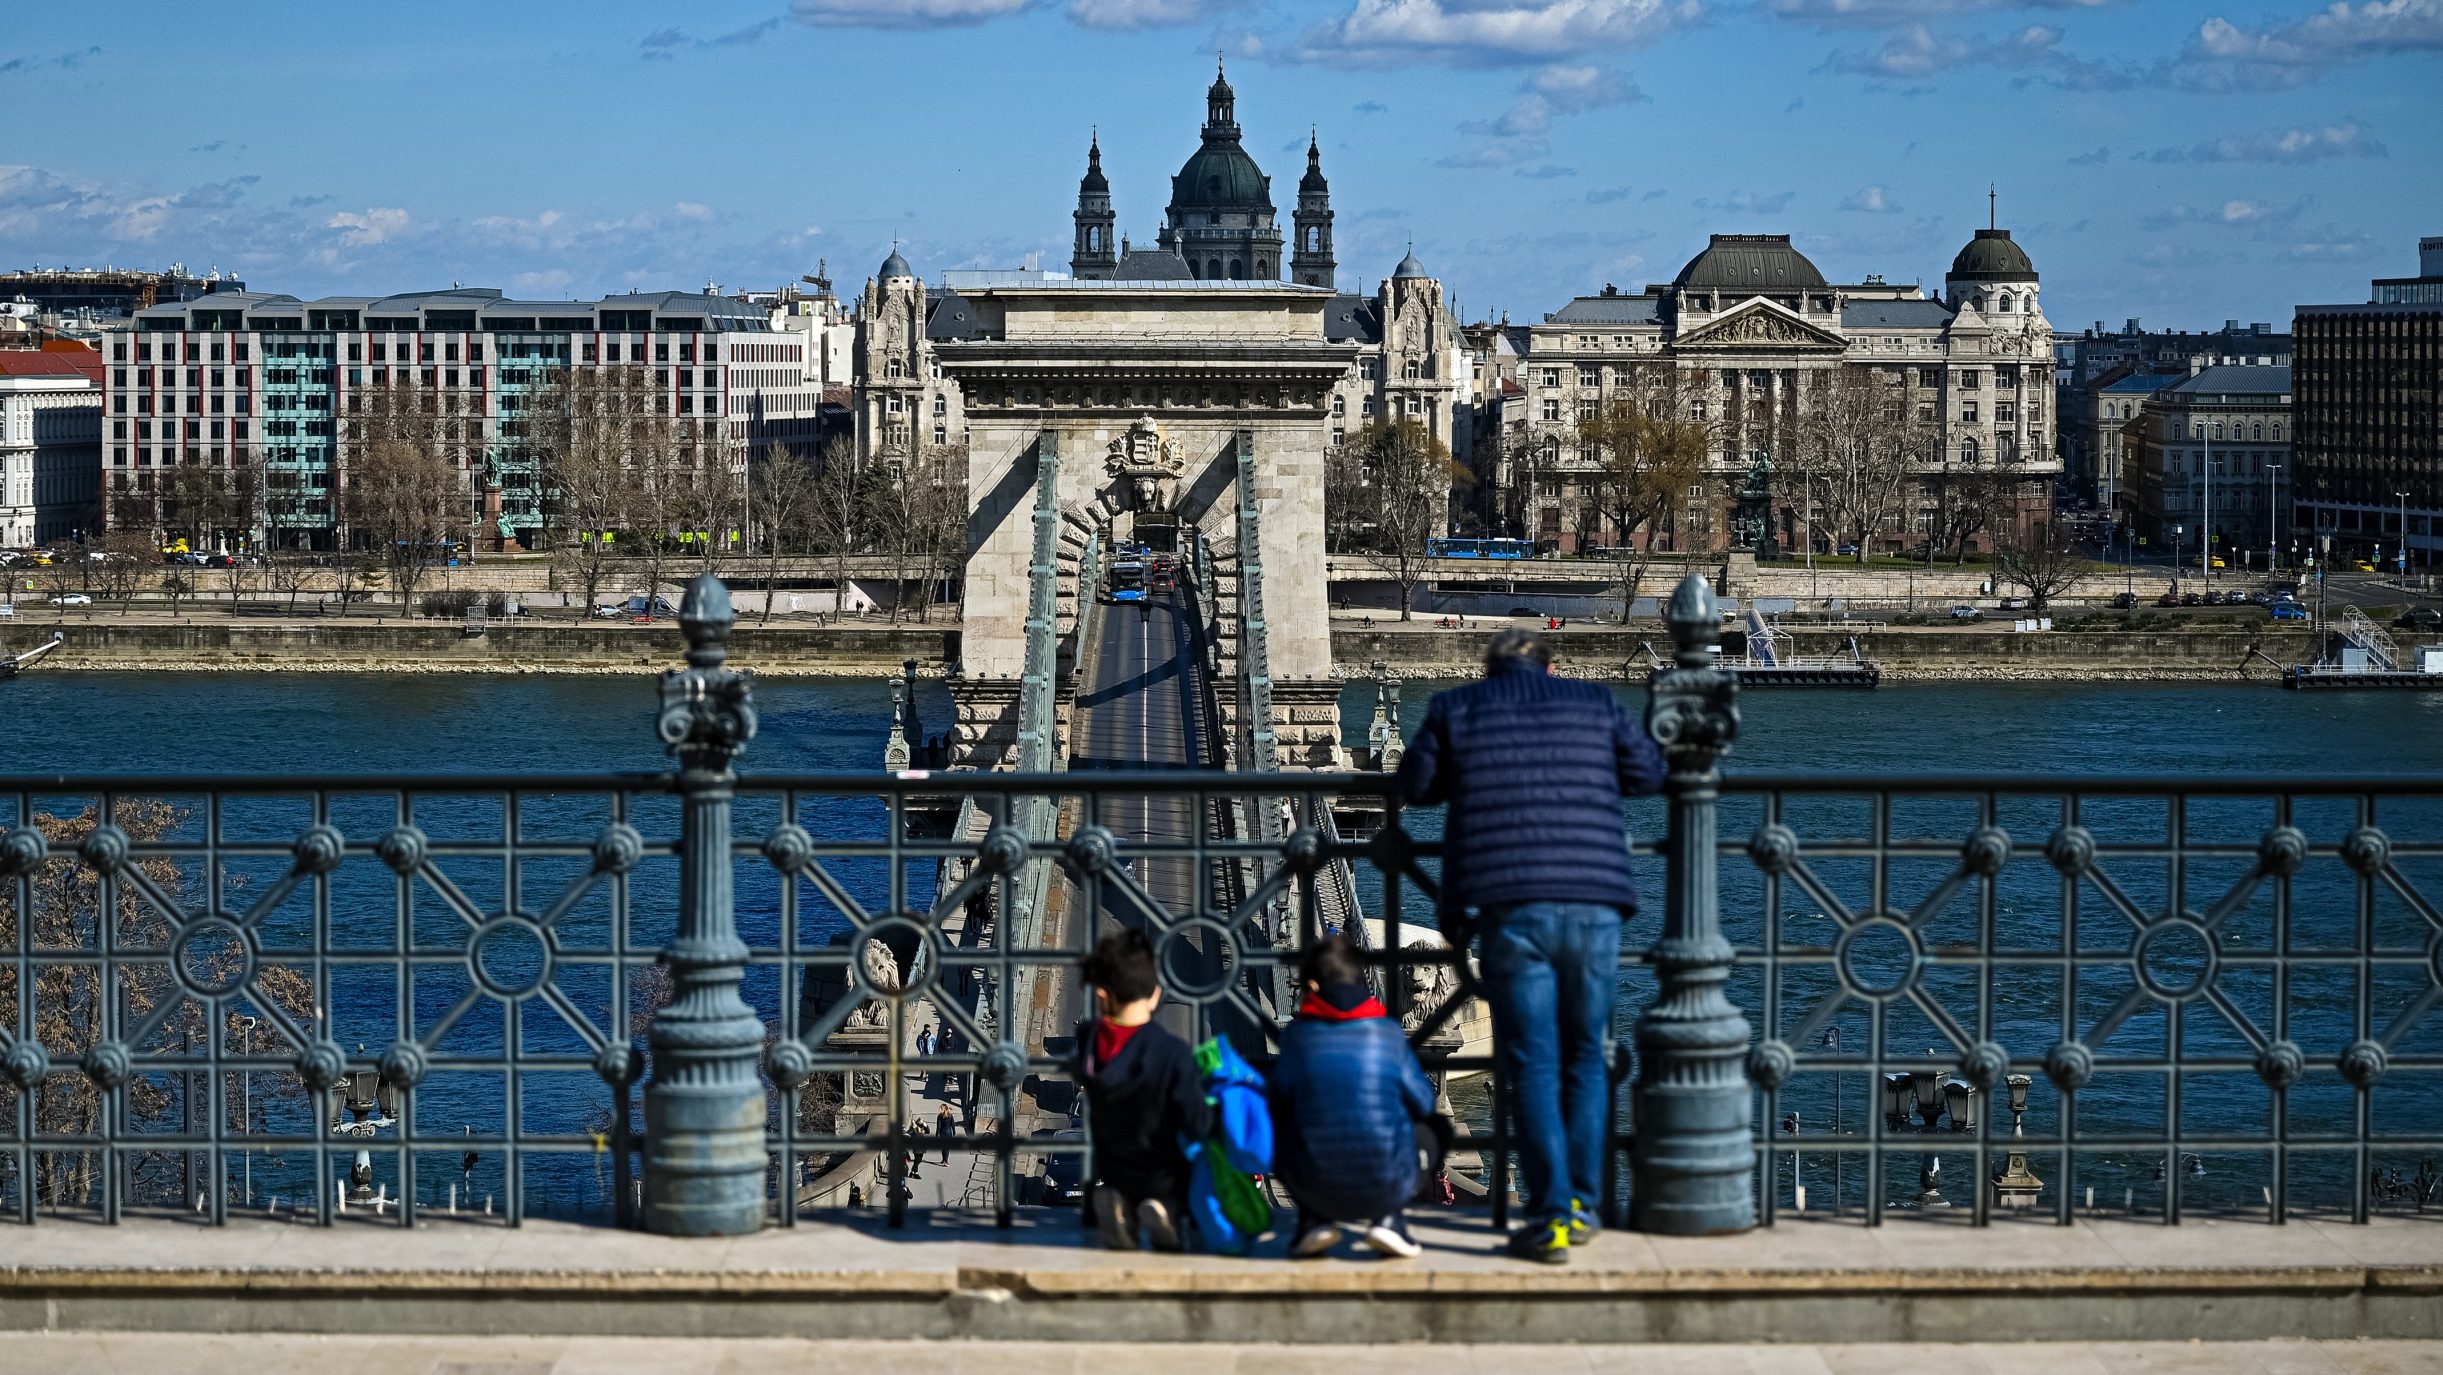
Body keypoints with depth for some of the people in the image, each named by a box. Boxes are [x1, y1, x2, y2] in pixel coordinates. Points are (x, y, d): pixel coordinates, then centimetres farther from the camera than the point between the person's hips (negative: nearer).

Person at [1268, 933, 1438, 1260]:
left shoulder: (1296, 1035, -2)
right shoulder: (1388, 1032, -1)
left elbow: (1277, 1101, 10)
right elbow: (1423, 1104, 8)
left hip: (1314, 1189, 0)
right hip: (1385, 1187, 0)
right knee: (1425, 1133, 32)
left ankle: (1314, 1221, 12)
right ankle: (1385, 1219, 10)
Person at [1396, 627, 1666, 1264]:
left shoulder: (1456, 709, 9)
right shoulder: (1595, 703, 13)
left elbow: (1417, 785, 17)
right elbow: (1647, 773, 24)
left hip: (1513, 906, -2)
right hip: (1594, 902, 2)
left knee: (1533, 1066, 0)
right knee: (1586, 1059, 15)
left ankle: (1551, 1219, -6)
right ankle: (1581, 1206, 17)